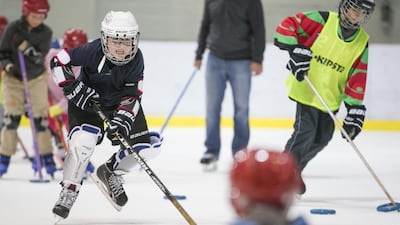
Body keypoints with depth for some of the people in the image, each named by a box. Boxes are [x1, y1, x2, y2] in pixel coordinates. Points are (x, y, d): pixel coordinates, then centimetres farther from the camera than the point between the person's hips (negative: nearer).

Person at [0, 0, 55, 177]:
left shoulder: (45, 32, -9)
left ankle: (46, 156, 5)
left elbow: (39, 57, -19)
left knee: (40, 118, -3)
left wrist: (25, 46, -35)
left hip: (37, 78, 1)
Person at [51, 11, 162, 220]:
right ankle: (69, 191, -12)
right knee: (83, 141, -29)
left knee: (148, 145, -6)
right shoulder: (93, 51, -29)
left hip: (120, 103, 4)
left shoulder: (136, 59, -21)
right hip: (86, 101, -4)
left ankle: (110, 173, 18)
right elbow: (58, 61, -22)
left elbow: (132, 94, -20)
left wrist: (123, 117, -35)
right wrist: (73, 88, -29)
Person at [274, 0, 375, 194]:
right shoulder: (321, 21, -14)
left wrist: (354, 111, -7)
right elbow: (286, 27, -16)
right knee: (305, 131, -17)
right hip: (306, 88, -6)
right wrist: (296, 51, -29)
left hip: (330, 96, 6)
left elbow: (357, 79, -1)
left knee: (321, 138, 9)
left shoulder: (362, 42, -1)